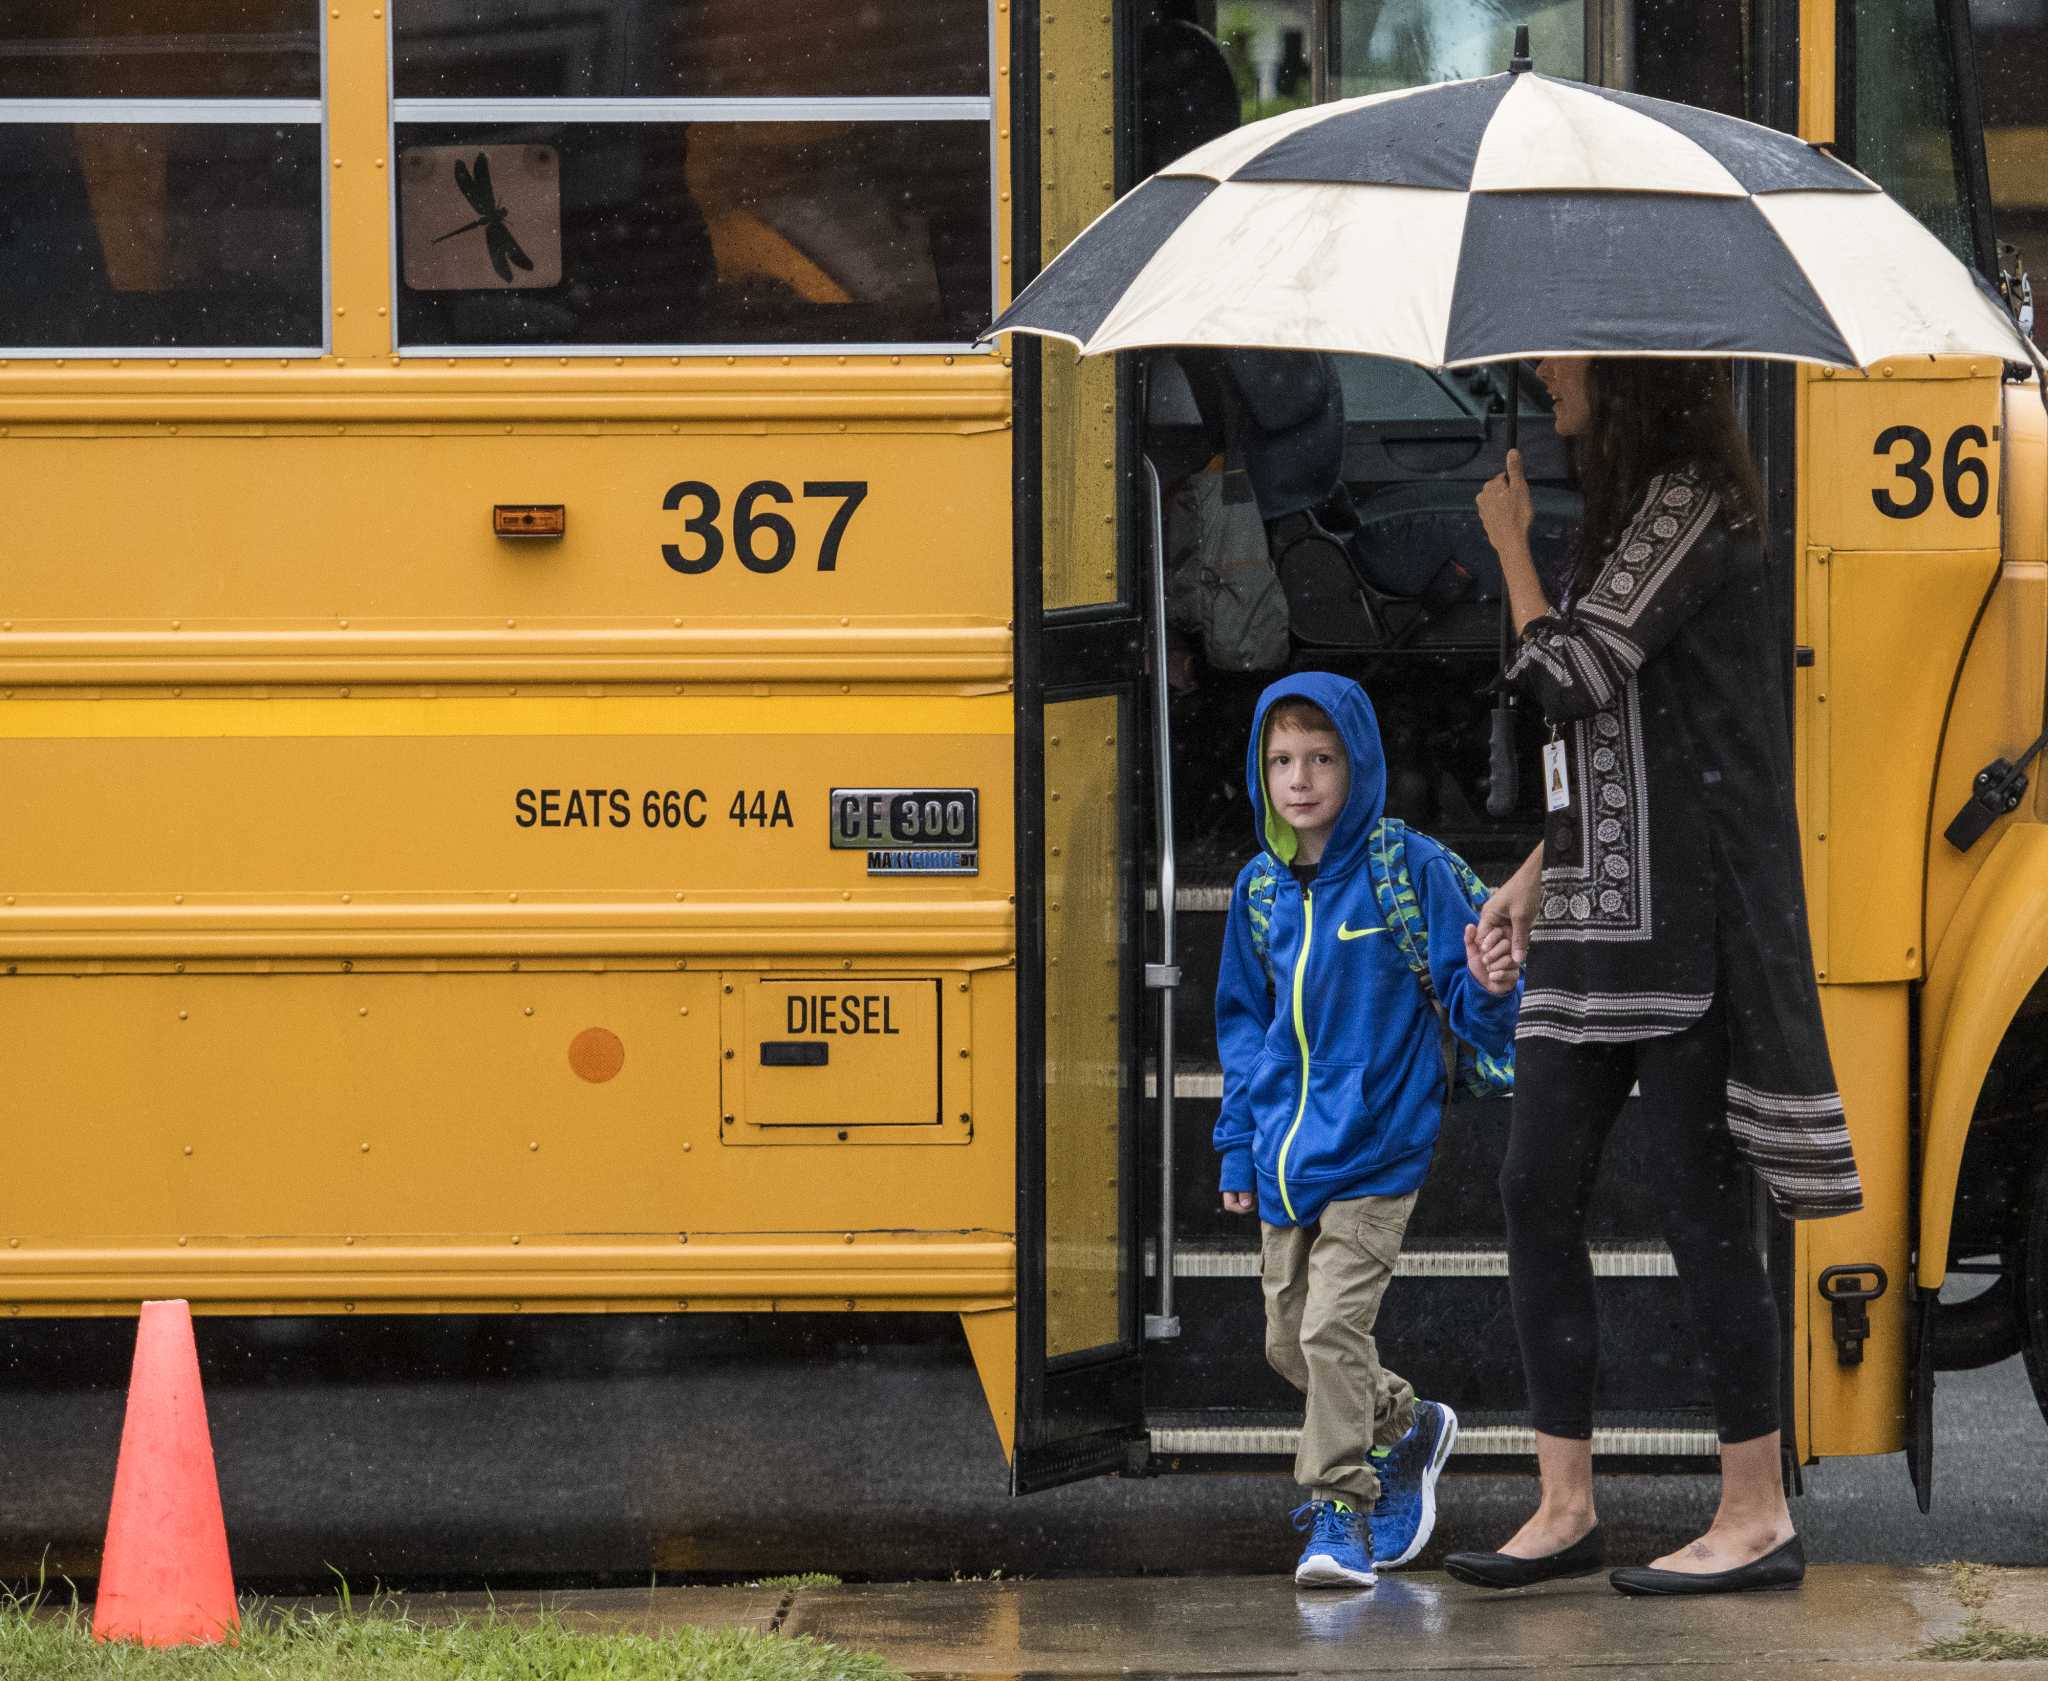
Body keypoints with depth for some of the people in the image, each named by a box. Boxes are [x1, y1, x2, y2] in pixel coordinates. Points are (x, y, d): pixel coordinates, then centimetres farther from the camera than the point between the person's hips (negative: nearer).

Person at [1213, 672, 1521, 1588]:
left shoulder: (1410, 868, -10)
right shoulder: (1260, 887, 6)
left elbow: (1463, 1002, -8)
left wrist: (1490, 991, -31)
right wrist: (1238, 1146, 15)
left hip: (1375, 1150, -6)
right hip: (1286, 1156, 6)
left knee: (1334, 1328, -14)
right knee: (1290, 1342, 11)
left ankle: (1341, 1511, -4)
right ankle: (1406, 1425, 36)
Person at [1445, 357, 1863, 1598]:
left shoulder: (1690, 508, -11)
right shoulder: (1634, 514, 18)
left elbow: (1567, 679, -17)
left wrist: (1511, 545, -3)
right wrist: (1534, 878, 16)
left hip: (1681, 919, -10)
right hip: (1596, 921, 10)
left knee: (1699, 1199, -6)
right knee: (1540, 1188, 6)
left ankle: (1759, 1515, -1)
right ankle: (1567, 1506, 9)